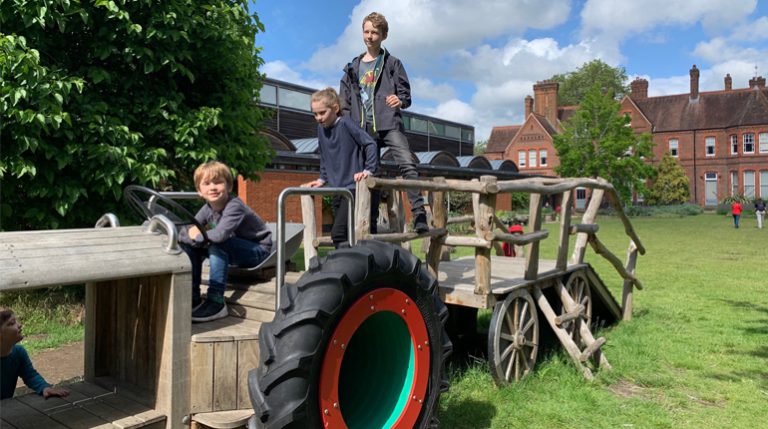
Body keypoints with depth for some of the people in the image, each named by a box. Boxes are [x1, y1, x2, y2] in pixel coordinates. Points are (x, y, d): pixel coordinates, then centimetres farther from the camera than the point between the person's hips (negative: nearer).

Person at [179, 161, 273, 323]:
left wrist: (198, 234, -21)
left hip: (259, 250, -8)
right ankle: (192, 296, 3)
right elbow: (182, 234, -4)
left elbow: (220, 235, -40)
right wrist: (192, 236, -26)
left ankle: (216, 302, -28)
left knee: (217, 245, -32)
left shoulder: (234, 206, -25)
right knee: (191, 245, -4)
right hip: (235, 252, 8)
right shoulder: (207, 209, -1)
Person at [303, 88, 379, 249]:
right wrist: (322, 179, 14)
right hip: (338, 189, 7)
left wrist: (369, 170, -18)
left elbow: (370, 144, -12)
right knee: (343, 234, 9)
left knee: (338, 233, -17)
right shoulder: (321, 128, 10)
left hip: (354, 186, -7)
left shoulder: (345, 123, -10)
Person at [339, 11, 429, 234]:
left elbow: (405, 94, 5)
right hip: (363, 128, 3)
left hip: (389, 124, -3)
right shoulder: (353, 68, 18)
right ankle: (370, 223, 10)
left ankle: (420, 217, -25)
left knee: (407, 164, -21)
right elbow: (345, 103, 17)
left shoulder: (392, 64, 11)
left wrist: (401, 100, -18)